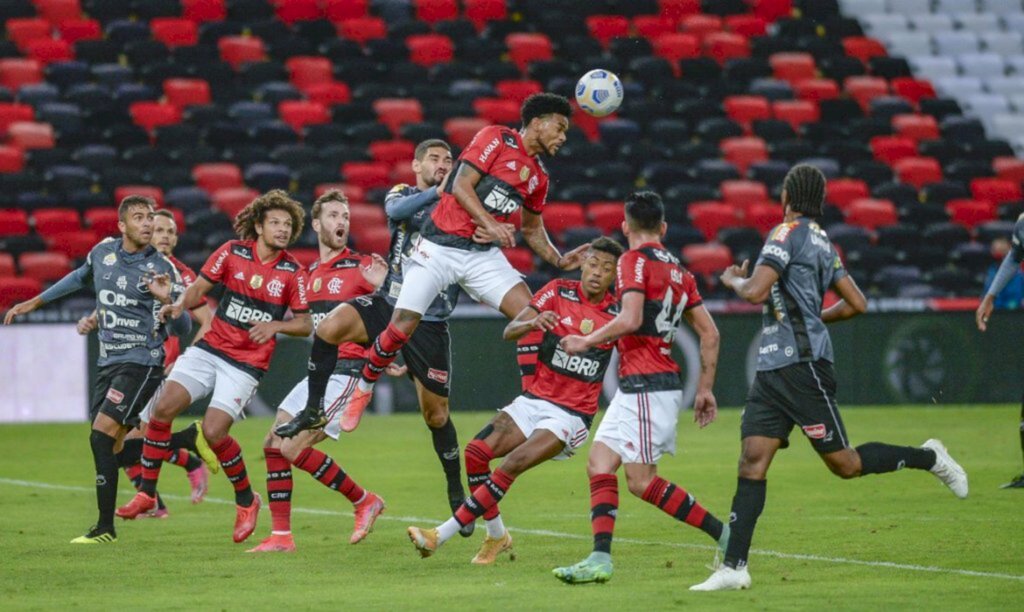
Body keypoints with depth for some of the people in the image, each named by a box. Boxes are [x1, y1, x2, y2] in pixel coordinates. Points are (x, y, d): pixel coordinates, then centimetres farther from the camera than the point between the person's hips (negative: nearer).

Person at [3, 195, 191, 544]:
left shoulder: (161, 269, -10)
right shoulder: (103, 252, 6)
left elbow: (181, 329, -11)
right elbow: (79, 279, 28)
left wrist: (166, 300, -31)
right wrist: (33, 303, 33)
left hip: (141, 362, -7)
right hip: (109, 362, 7)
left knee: (102, 434, -19)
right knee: (107, 445, 3)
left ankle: (105, 528, -16)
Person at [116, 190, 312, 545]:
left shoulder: (293, 273, -4)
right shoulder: (232, 252, -1)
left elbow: (305, 324, 2)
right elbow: (199, 288, 4)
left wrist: (275, 325, -16)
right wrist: (181, 303, -17)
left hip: (247, 364, -3)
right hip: (210, 349, 3)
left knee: (213, 432, -16)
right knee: (163, 408, -12)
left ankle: (246, 501, 9)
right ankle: (147, 492, 1)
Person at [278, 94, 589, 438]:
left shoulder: (538, 177, 14)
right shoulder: (496, 138, -6)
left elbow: (533, 229, 25)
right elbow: (462, 186, -14)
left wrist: (559, 261, 11)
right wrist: (491, 224, -23)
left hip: (485, 254, 6)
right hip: (440, 247, -6)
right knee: (402, 326, -10)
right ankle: (363, 389, 13)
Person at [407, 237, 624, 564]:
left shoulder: (617, 313, -3)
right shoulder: (559, 292, -1)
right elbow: (509, 331, -10)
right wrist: (533, 322, -29)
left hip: (572, 414, -3)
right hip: (535, 399, 3)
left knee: (512, 465, -22)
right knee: (476, 452, -14)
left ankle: (441, 535, -18)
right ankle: (496, 536, 6)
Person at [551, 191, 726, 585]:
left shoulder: (634, 261, -7)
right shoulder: (677, 271, 15)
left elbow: (630, 319, -21)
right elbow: (710, 334, 14)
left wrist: (586, 342, -8)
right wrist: (705, 389, 20)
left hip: (646, 386, -9)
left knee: (642, 482, -9)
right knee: (599, 464, 7)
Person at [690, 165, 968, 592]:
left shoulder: (789, 233, -10)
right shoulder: (822, 243, 17)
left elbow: (756, 292, -19)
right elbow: (857, 304, 21)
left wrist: (733, 280, 2)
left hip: (802, 364, -9)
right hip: (773, 366, 9)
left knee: (845, 464, -2)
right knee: (751, 462, -1)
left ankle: (929, 458, 16)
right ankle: (734, 567, -7)